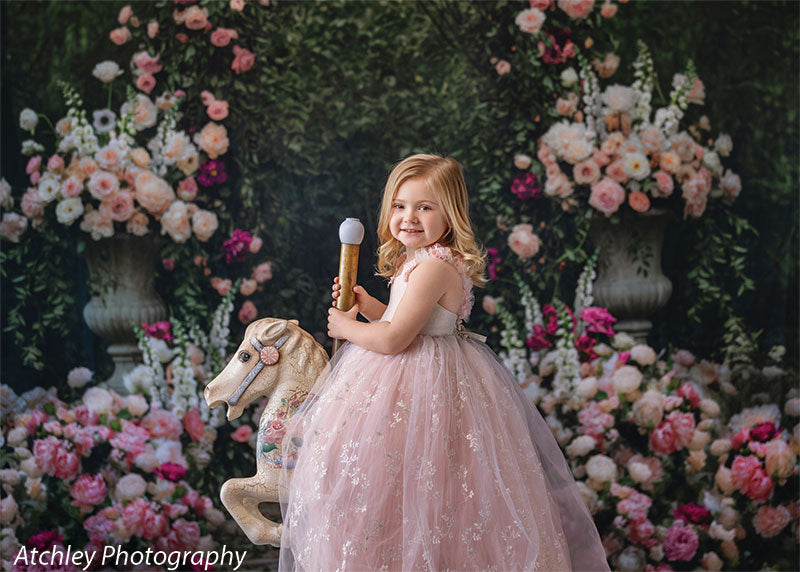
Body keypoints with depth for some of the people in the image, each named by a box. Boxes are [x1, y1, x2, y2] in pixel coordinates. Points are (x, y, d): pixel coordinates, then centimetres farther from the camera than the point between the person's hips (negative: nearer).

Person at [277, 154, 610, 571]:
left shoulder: (433, 267, -24)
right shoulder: (418, 260, 10)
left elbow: (394, 339, -25)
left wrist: (347, 328, -9)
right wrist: (367, 305, 12)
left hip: (420, 380, -11)